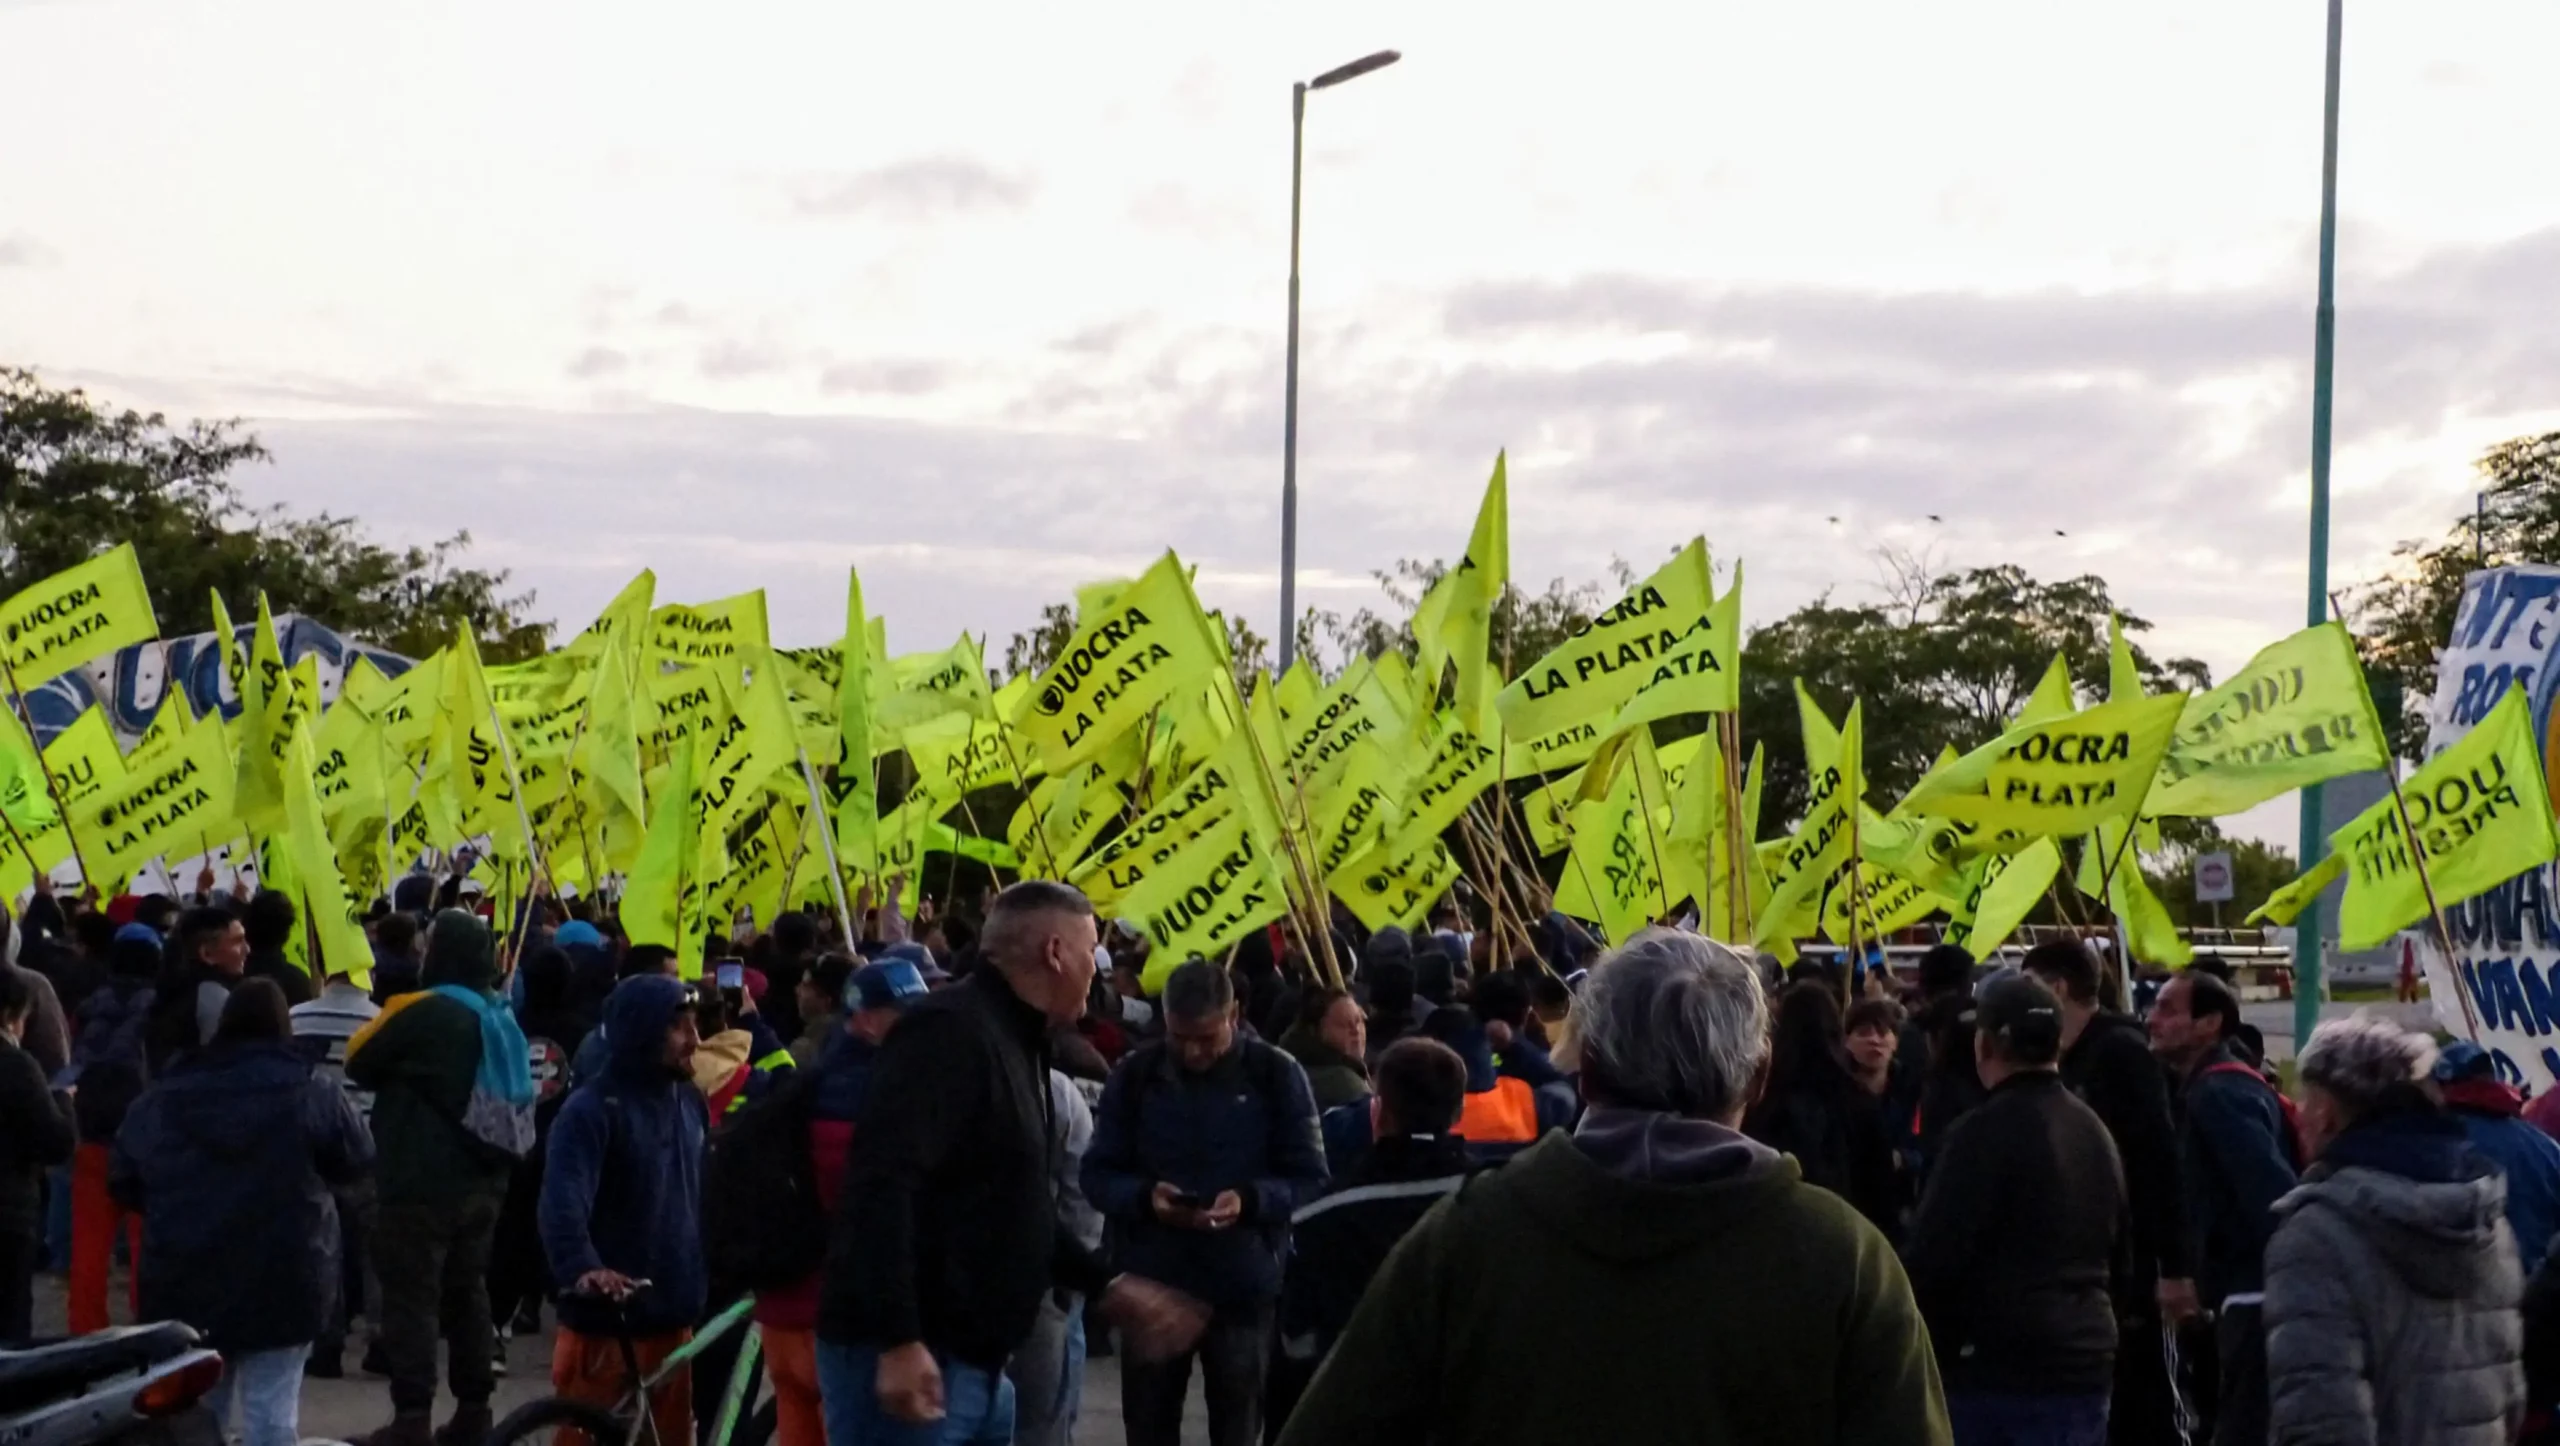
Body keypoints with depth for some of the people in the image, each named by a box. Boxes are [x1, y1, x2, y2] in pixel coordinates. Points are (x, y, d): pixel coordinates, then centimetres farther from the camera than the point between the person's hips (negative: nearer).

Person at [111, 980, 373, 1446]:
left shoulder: (159, 1099, 5)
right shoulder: (310, 1094, -6)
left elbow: (123, 1183, 13)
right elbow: (357, 1158, 4)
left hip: (183, 1281, 4)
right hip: (278, 1279, -3)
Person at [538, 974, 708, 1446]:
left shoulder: (690, 1101, 11)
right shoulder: (591, 1109, -13)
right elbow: (563, 1200, -26)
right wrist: (581, 1269, -42)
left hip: (672, 1314, 7)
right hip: (606, 1319, -7)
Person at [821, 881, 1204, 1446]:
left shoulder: (1013, 1044, 17)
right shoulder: (950, 1032, -16)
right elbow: (882, 1185, -27)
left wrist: (1110, 1286, 24)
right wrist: (899, 1341, -32)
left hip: (972, 1361, 11)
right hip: (907, 1357, -11)